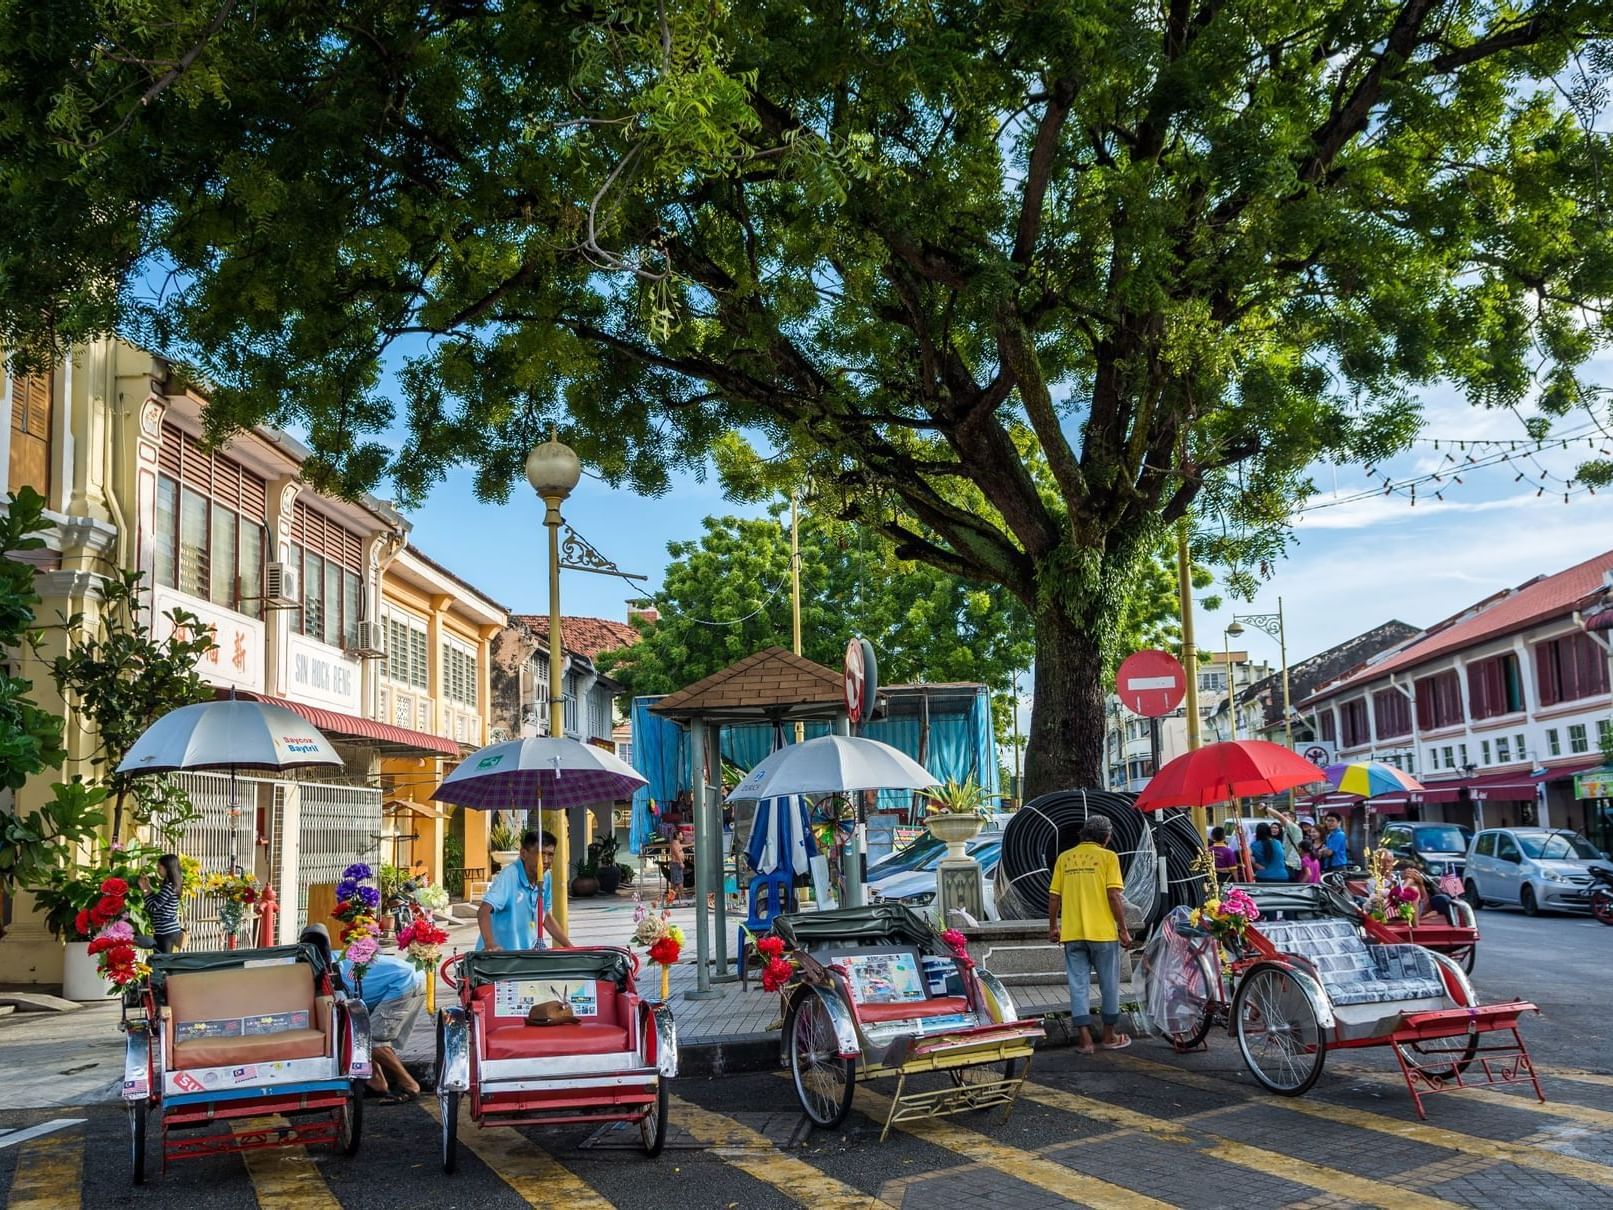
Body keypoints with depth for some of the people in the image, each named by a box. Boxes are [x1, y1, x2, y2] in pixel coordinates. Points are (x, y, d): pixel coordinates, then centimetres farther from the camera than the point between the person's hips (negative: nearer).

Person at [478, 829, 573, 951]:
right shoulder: (509, 875, -17)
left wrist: (570, 947, 10)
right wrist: (489, 944, -41)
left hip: (528, 953, 5)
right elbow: (484, 911, -27)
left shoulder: (545, 878, 2)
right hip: (499, 953, -5)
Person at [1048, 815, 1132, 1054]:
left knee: (1078, 985, 6)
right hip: (1103, 931, -3)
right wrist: (1123, 929, -3)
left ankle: (1085, 1039, 4)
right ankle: (1109, 1036, 21)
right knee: (1109, 984, 12)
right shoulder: (1107, 857, -4)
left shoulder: (1064, 858, 7)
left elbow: (1054, 897, 7)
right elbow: (1114, 896, -10)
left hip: (1072, 933, 3)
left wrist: (1053, 926, 18)